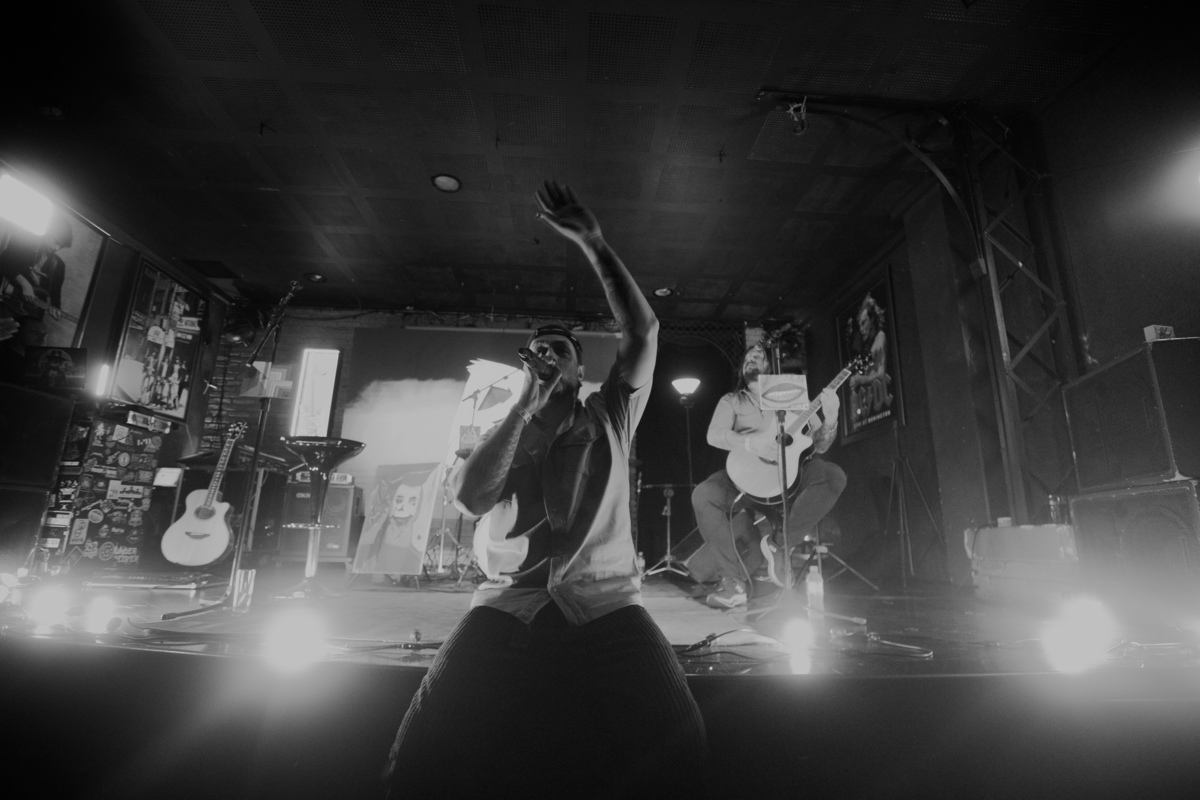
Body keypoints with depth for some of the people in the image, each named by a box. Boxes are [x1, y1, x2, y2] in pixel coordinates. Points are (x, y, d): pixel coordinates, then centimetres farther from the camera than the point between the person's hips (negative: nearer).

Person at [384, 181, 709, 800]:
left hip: (604, 599, -1)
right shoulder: (507, 435, 16)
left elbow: (643, 330, 2)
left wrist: (592, 243, -2)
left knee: (675, 736, -23)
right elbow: (469, 498, -4)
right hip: (510, 599, 1)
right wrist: (525, 409, -5)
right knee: (427, 738, -20)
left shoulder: (610, 417, 13)